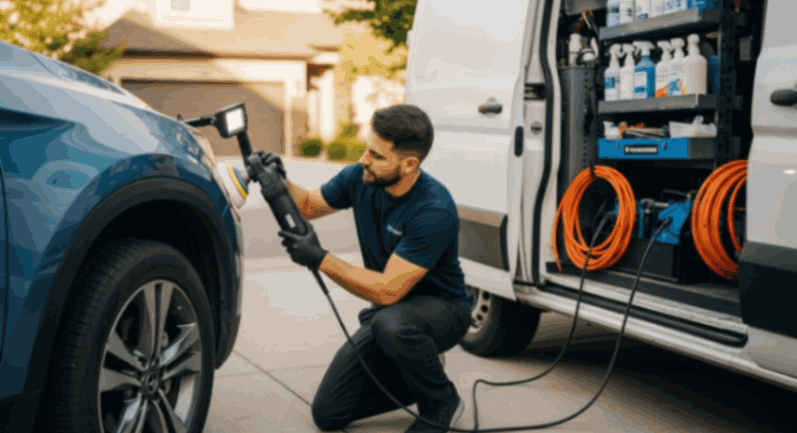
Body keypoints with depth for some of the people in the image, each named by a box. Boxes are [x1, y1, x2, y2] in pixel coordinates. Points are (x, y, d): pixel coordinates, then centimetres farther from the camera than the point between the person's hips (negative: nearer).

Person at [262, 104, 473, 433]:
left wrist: (320, 260, -33)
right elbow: (307, 205, 7)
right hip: (389, 310, 6)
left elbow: (388, 290, -32)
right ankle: (418, 375, 19)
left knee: (392, 324, -42)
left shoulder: (435, 211, -30)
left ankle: (442, 403, -12)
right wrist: (279, 182, -13)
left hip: (441, 308, -6)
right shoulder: (361, 178, -10)